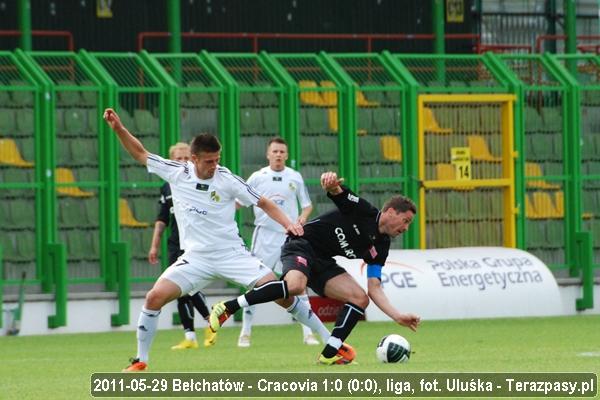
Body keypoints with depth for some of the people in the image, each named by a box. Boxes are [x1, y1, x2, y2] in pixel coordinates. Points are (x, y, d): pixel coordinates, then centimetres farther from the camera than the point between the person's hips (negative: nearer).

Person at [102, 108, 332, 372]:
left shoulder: (227, 180, -9)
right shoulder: (176, 172, -4)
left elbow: (264, 203, 0)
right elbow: (140, 154, 8)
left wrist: (288, 223, -14)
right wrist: (119, 129, -4)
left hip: (232, 253, -2)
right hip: (196, 258, 2)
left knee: (282, 293, -12)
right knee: (155, 296, -16)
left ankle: (330, 340, 1)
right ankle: (140, 360, 1)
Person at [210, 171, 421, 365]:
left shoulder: (380, 248, 9)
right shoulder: (363, 211, -9)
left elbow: (374, 288, 7)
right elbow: (336, 190, -20)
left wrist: (398, 316, -6)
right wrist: (330, 181, -47)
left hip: (323, 262, 8)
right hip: (302, 245, -8)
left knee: (360, 299, -7)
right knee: (295, 285, -38)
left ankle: (329, 355, -8)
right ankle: (227, 307, -31)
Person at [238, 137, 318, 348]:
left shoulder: (295, 177, 6)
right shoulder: (258, 177, 2)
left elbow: (307, 204, 14)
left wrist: (303, 216, -6)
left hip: (290, 236, 1)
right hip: (264, 236, -1)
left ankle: (308, 333, 2)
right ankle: (245, 333, 5)